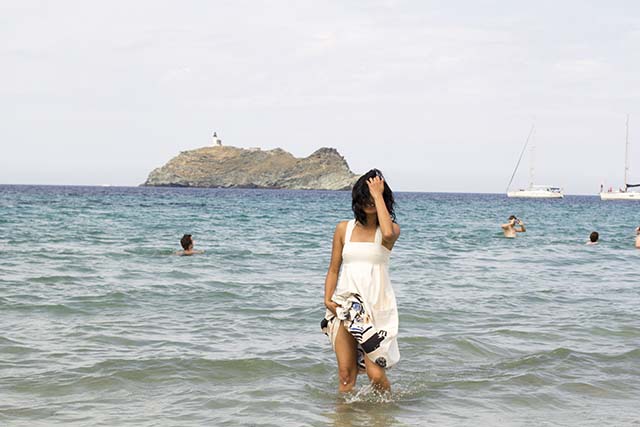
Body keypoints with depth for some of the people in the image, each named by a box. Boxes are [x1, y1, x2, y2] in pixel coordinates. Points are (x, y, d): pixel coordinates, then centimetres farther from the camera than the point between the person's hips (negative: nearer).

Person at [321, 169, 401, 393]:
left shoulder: (391, 229, 1)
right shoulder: (344, 229, 9)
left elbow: (388, 233, -26)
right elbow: (334, 268, 12)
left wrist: (378, 195, -16)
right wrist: (327, 299, -3)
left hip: (377, 306, -2)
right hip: (345, 305, 3)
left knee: (376, 373, -7)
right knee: (345, 373, -1)